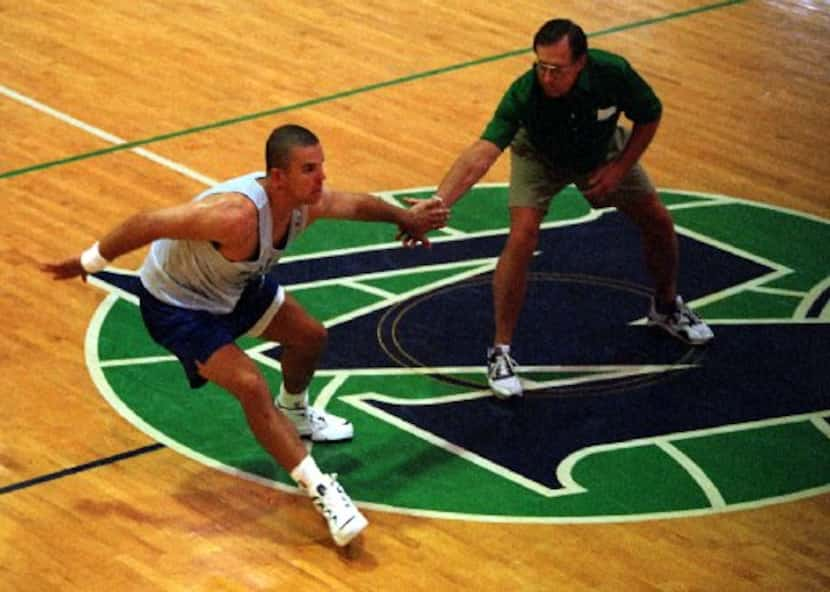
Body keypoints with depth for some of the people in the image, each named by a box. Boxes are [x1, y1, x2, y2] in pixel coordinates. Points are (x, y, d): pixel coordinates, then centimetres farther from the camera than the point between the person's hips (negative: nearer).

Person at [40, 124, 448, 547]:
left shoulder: (309, 201, -18)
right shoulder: (237, 214, -43)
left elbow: (358, 204, 6)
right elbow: (148, 224, -35)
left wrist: (405, 218, 22)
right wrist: (89, 262, -24)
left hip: (236, 285, 9)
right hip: (177, 305, -8)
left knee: (309, 336, 19)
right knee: (251, 387, -21)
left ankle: (294, 414, 50)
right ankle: (321, 493, -13)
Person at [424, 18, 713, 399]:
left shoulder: (613, 72, -37)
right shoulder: (524, 94, -42)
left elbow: (650, 116, -15)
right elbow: (481, 156, -54)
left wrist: (620, 168, -21)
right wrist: (436, 204, -67)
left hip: (602, 153, 3)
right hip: (539, 158, -3)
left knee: (657, 222, 7)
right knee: (522, 237, -23)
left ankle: (667, 307, 39)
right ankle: (500, 352, -9)